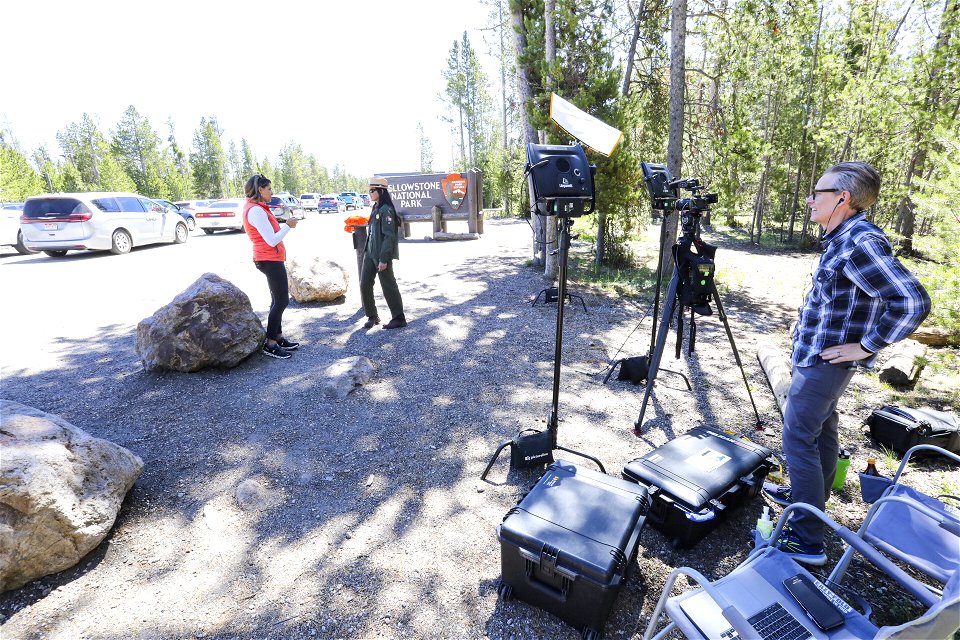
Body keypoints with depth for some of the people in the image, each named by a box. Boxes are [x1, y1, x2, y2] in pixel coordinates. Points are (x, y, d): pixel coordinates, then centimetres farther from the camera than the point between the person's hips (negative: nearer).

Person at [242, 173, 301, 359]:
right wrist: (288, 226, -10)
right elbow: (272, 240, -21)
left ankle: (278, 337, 23)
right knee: (281, 301, -6)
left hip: (271, 260, 11)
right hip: (270, 260, -11)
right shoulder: (256, 210, -18)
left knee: (278, 300, 15)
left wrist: (285, 225, 4)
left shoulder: (256, 208, 14)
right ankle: (270, 344, 0)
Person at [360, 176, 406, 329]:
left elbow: (389, 236, -19)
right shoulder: (375, 208, 13)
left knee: (388, 286, 0)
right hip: (370, 253, 9)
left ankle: (399, 318, 12)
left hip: (382, 255, -9)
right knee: (365, 285, 8)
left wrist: (383, 259, -21)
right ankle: (372, 316, 21)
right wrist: (367, 251, 17)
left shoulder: (386, 210, -14)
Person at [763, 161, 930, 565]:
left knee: (799, 440, -4)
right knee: (821, 429, 20)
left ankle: (805, 539, 6)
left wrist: (866, 346, -20)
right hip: (821, 357, 10)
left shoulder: (860, 242, -23)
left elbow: (912, 303, -29)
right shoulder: (844, 239, 7)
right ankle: (807, 498, 38)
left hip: (823, 362, -10)